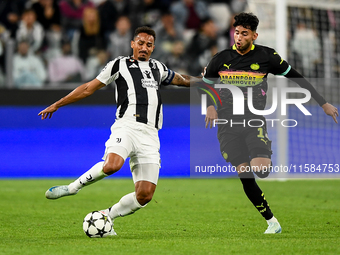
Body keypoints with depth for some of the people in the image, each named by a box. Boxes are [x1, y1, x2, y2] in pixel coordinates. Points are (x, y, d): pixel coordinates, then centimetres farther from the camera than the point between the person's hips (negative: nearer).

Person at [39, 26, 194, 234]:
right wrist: (57, 104, 10)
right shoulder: (120, 64, 12)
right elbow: (89, 88, 12)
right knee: (112, 165, -36)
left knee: (145, 195, -10)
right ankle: (73, 187, -13)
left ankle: (106, 217, 9)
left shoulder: (158, 68, 25)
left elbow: (180, 80, 46)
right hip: (127, 126, -4)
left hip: (150, 135, 4)